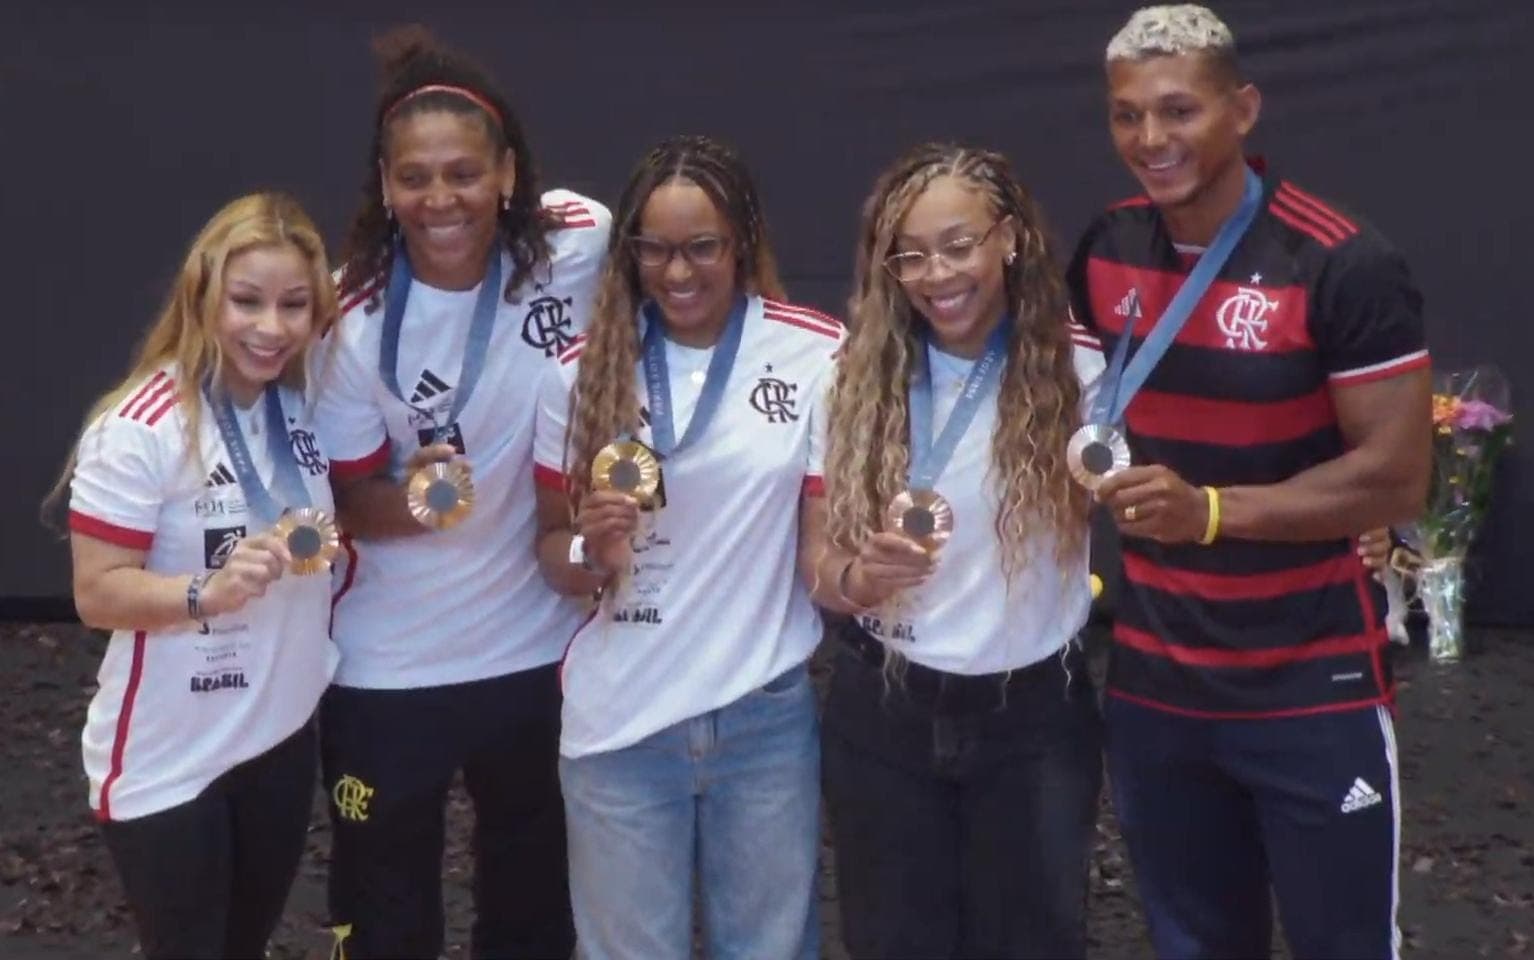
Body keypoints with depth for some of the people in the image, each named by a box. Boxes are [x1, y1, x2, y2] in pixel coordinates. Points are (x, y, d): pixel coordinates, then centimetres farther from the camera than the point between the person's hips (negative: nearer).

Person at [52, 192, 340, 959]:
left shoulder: (306, 406, -1)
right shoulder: (142, 429, -20)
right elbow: (97, 592, -20)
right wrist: (209, 590, -34)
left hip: (280, 737, 6)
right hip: (167, 764, -6)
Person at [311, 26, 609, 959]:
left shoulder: (579, 243, -15)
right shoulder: (354, 321, -17)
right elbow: (351, 502, -7)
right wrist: (415, 501, -29)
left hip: (542, 644, 2)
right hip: (389, 666, -2)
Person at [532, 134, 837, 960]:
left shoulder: (817, 357, -6)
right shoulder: (582, 372, -1)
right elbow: (553, 555, 6)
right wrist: (592, 546, -15)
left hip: (767, 714, -1)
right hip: (620, 722, 1)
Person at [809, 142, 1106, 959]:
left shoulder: (1081, 371, -9)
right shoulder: (858, 379, -3)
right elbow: (824, 573, -3)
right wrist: (863, 574, -23)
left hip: (1034, 716, -1)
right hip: (883, 715, 2)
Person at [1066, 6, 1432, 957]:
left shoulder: (1343, 265, -15)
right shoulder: (1105, 253, 2)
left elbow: (1397, 477, -17)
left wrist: (1210, 510, -26)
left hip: (1312, 689, -5)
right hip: (1153, 682, 5)